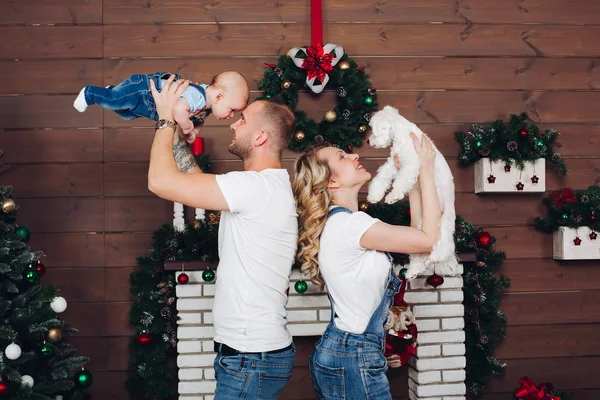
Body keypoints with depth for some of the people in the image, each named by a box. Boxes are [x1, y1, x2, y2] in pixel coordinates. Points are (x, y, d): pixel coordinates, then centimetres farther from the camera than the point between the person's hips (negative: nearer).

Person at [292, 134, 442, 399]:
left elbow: (416, 232, 12)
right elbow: (429, 238, -17)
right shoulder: (349, 223, -20)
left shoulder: (340, 223, 9)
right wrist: (425, 170, -11)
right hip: (352, 359, -10)